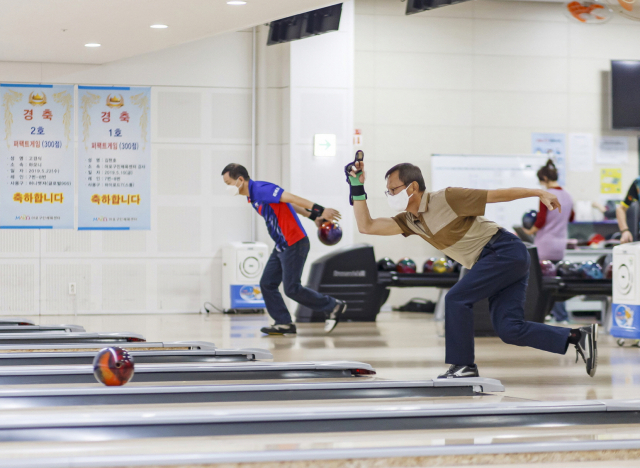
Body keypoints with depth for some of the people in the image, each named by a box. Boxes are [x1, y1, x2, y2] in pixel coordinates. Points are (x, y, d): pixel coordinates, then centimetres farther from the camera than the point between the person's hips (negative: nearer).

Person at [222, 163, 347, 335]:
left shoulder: (261, 190, -19)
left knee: (292, 288, -7)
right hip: (281, 247, 10)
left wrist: (320, 210, -32)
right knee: (267, 284, 5)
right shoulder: (252, 197, 13)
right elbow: (286, 204, 19)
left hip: (294, 245, -10)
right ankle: (284, 324, 9)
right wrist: (313, 216, 19)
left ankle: (333, 307, 7)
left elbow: (292, 198, -26)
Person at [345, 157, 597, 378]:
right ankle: (579, 337, 0)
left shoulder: (446, 199, -13)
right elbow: (366, 226, 7)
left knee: (456, 299, -15)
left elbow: (497, 194, -10)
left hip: (505, 250, -8)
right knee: (509, 330, -4)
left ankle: (463, 365, -7)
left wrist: (538, 193, -12)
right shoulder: (409, 220, 9)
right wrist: (357, 188, 2)